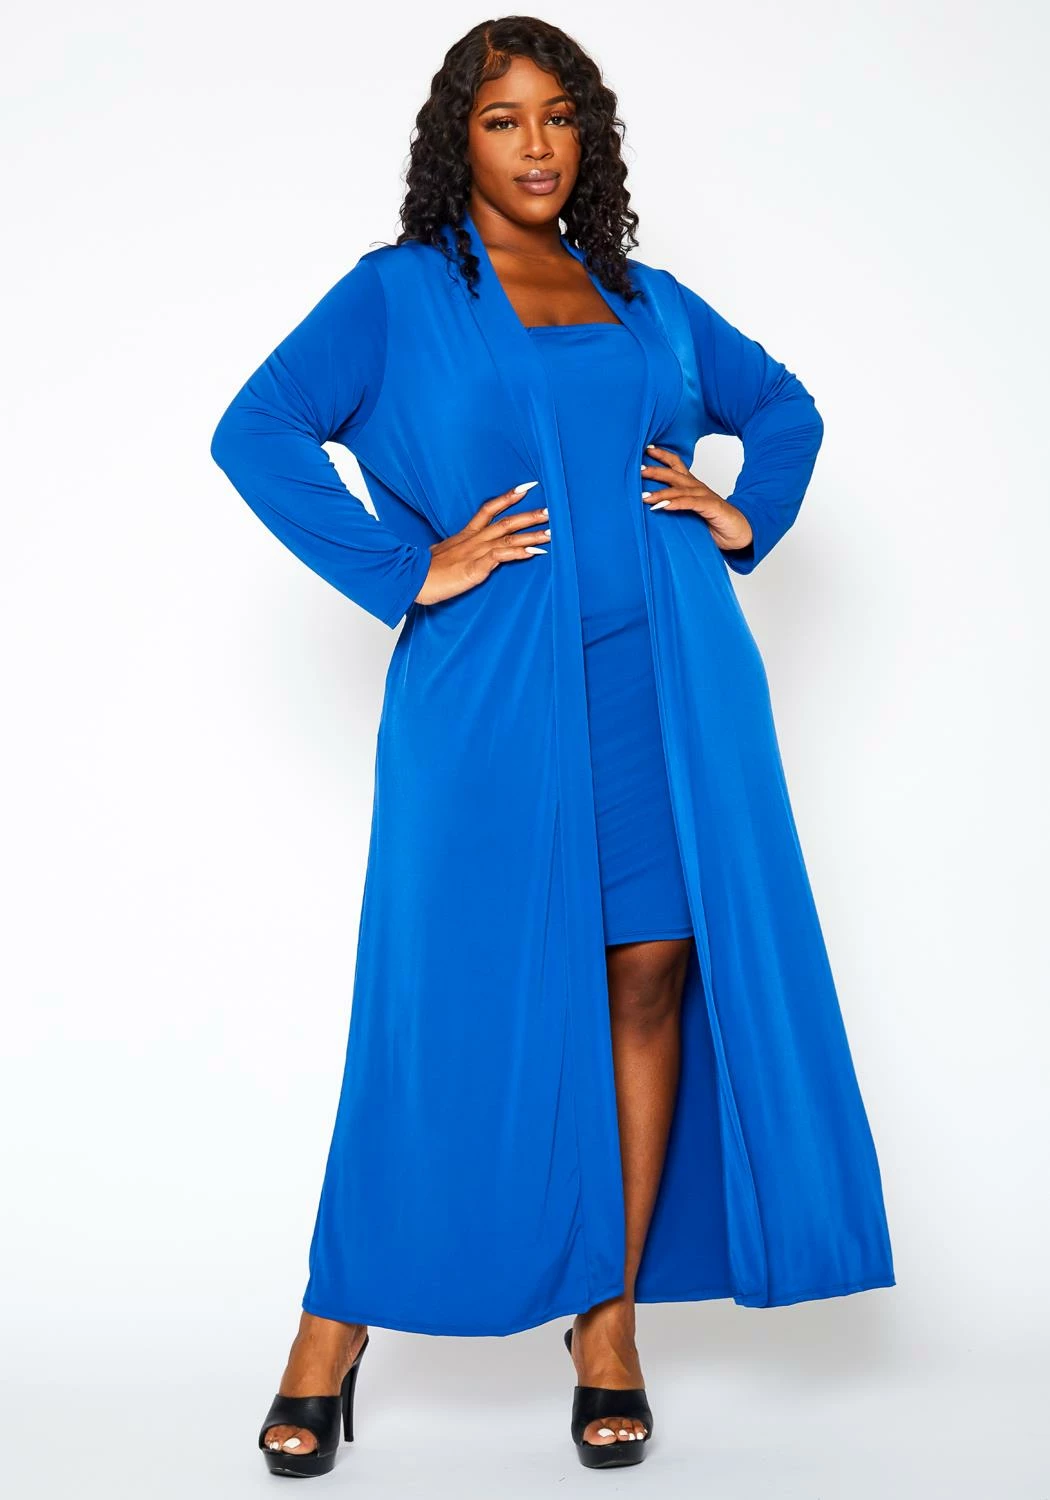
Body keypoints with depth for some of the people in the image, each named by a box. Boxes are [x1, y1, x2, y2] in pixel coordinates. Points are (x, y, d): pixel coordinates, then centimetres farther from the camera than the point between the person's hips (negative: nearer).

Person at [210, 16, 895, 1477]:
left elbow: (786, 406, 31)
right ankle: (337, 1328, 13)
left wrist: (745, 517, 12)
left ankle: (610, 1324, 15)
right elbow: (257, 431, -4)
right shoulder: (396, 293, 8)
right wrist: (406, 568, -9)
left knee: (653, 978, 1)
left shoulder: (651, 301, 19)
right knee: (455, 995, -3)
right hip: (490, 694, -3)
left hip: (665, 685, 4)